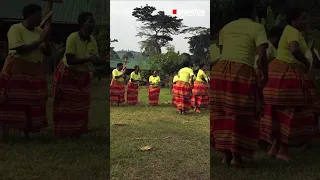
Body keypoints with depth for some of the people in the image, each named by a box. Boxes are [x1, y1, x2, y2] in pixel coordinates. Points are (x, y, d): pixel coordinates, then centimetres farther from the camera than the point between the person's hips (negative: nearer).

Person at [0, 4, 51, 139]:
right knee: (12, 102, -5)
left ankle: (27, 133, 15)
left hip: (35, 71, 6)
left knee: (33, 103, 5)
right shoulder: (15, 28, -7)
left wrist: (46, 39, -7)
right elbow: (20, 49, -19)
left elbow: (48, 52, 12)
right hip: (16, 70, -5)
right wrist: (39, 40, -18)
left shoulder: (39, 31, 9)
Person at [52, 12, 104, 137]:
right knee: (66, 107, 5)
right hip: (67, 74, -5)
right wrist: (88, 59, -37)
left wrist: (102, 61, -23)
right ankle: (63, 133, 19)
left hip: (83, 75, 6)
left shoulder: (93, 40, -9)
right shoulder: (72, 38, -25)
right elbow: (70, 61, -30)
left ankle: (78, 132, 26)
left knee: (81, 106, 12)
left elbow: (95, 59, -1)